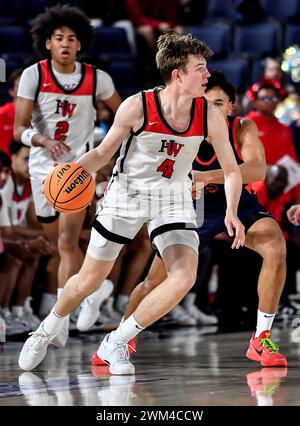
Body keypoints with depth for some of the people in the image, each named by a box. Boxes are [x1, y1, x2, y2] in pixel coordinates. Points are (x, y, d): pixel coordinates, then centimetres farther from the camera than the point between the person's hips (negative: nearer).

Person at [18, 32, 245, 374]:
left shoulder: (210, 115, -14)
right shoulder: (137, 107, -21)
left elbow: (231, 170, -3)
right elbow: (103, 153, -6)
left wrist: (231, 212, -20)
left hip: (173, 199, 2)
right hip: (127, 193, -2)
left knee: (184, 276, -20)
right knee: (89, 280, 5)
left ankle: (116, 344, -4)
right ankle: (46, 332, 36)